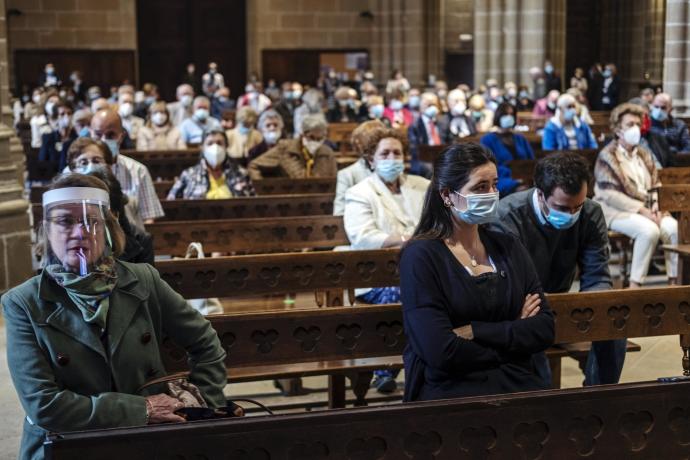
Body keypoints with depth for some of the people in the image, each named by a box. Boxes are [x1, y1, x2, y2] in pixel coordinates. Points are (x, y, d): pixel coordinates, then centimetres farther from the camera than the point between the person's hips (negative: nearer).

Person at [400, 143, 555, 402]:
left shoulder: (508, 248, 12)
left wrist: (474, 332, -11)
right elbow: (442, 352, -15)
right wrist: (515, 334, -3)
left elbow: (545, 329, 3)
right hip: (449, 387, -6)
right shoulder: (420, 256, -6)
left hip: (518, 381, 6)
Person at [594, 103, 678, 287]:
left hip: (646, 210, 6)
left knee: (674, 228, -21)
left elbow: (655, 186, 18)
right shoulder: (607, 156, -5)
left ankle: (674, 279, -14)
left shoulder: (644, 154, 17)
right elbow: (610, 195, -14)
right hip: (616, 211, -6)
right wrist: (642, 210, -18)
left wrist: (656, 208, -4)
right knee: (649, 230, -33)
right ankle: (635, 284, -25)